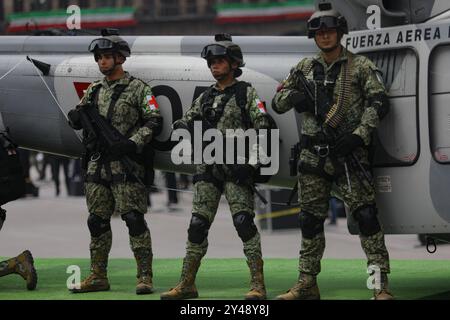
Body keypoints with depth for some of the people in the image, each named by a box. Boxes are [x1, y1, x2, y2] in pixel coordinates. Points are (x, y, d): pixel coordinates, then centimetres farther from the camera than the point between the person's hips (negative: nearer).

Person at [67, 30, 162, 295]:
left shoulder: (138, 89, -1)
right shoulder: (94, 90, 16)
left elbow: (154, 123, -7)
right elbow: (76, 121, 20)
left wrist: (131, 144, -19)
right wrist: (78, 115, -5)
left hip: (126, 165, -6)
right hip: (97, 165, 6)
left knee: (134, 218, -11)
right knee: (97, 221, 8)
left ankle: (145, 277, -10)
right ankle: (98, 277, 15)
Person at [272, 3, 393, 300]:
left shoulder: (360, 66, 1)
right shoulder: (305, 68, 13)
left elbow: (379, 102, -6)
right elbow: (277, 102, 16)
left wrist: (359, 135, -17)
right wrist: (295, 97, -7)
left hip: (349, 155, -4)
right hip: (313, 157, 4)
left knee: (366, 215, -12)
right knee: (310, 220, 8)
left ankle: (381, 285, -14)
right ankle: (307, 284, 15)